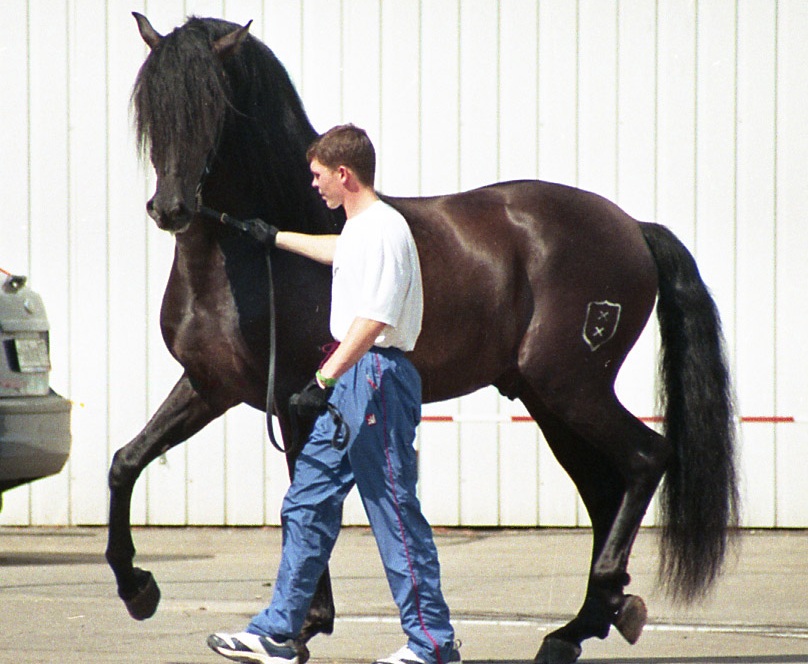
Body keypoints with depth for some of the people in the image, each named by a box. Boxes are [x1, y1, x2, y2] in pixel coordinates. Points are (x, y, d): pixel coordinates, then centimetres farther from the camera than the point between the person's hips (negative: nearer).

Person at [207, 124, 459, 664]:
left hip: (376, 376, -11)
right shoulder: (359, 230, 15)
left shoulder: (383, 230, -16)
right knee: (308, 503, 11)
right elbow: (336, 252, 40)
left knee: (393, 507, -7)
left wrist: (325, 379, -31)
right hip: (349, 381, 11)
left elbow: (372, 320, -26)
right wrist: (277, 238, 52)